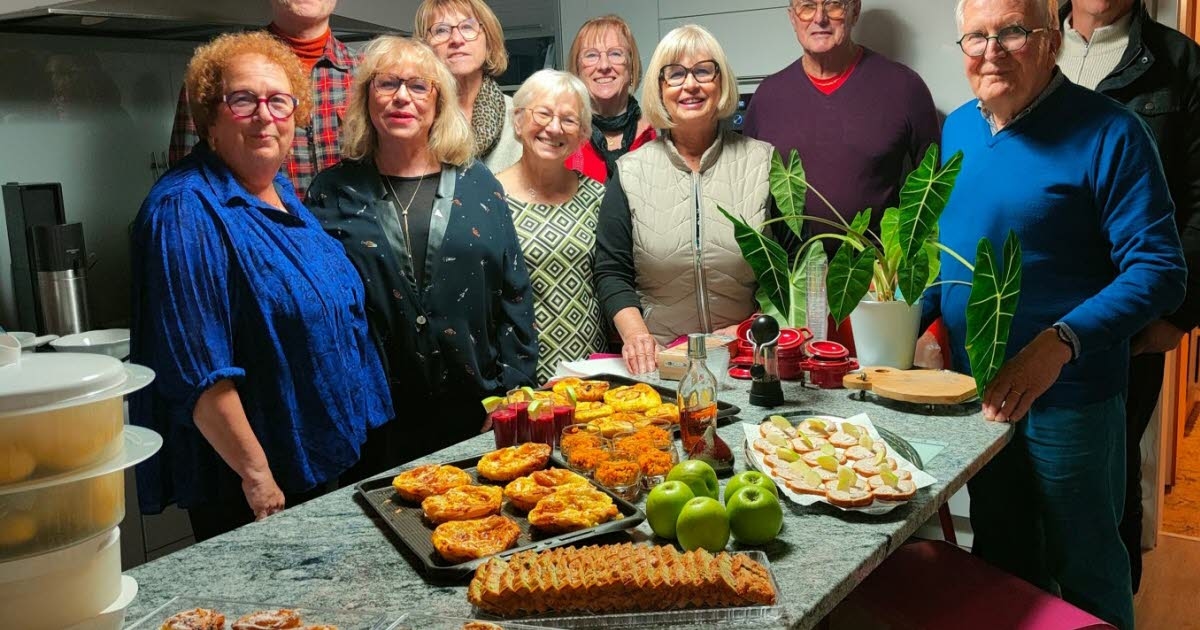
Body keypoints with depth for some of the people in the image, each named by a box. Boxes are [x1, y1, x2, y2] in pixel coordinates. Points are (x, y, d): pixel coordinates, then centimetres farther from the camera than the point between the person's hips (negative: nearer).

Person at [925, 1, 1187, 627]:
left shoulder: (1107, 133, -15)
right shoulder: (957, 128, 4)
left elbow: (1159, 270, -19)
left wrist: (1058, 344, -31)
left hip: (1068, 400, -5)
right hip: (972, 389, 6)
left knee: (1084, 572, 13)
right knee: (999, 557, 23)